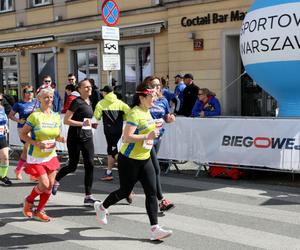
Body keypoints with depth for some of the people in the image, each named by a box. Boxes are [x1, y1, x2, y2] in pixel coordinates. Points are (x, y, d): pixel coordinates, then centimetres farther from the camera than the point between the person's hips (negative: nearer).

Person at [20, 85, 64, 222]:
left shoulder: (56, 116, 3)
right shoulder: (35, 116, -14)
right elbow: (22, 134, -11)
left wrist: (60, 138, -8)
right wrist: (37, 144, -22)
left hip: (51, 156, 6)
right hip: (36, 157, -6)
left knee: (50, 186, 7)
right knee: (44, 185, -10)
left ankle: (39, 211, 25)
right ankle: (29, 200, 21)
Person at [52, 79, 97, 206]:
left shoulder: (89, 102, 11)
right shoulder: (77, 102, -12)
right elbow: (66, 120, -16)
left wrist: (90, 124, 10)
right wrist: (82, 123, -23)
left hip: (87, 137, 7)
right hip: (75, 138, -7)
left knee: (90, 166, -2)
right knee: (72, 166, 4)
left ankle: (88, 196, 2)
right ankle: (56, 179, 34)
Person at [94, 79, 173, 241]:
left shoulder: (147, 112, 9)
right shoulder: (135, 113, -19)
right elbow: (127, 137, -26)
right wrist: (147, 136, -29)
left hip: (144, 159, 8)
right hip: (129, 160, -8)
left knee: (152, 192, -2)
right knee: (124, 191, 8)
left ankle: (154, 229, -1)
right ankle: (101, 207, 36)